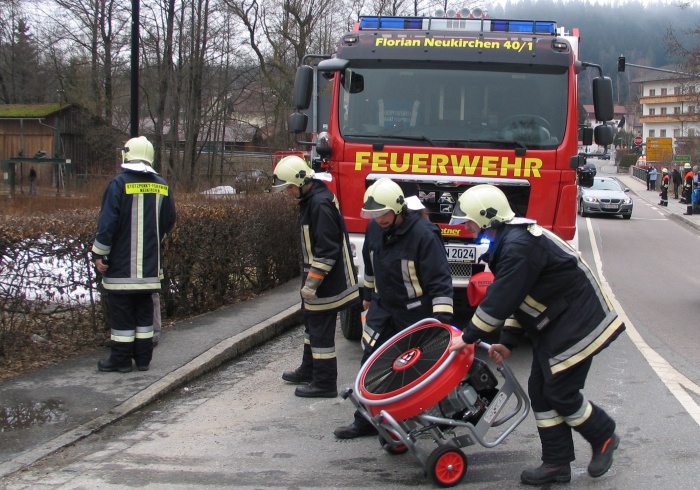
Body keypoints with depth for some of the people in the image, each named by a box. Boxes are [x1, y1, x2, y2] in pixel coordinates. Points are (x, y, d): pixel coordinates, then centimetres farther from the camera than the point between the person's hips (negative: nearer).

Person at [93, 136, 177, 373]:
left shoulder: (119, 184, -11)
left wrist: (99, 255, -7)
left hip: (122, 265, -5)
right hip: (150, 266, 5)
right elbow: (169, 222, 13)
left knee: (121, 312, 2)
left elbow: (107, 222, -14)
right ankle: (143, 358, 16)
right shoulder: (161, 186, 5)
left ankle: (121, 360, 6)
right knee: (144, 311, 12)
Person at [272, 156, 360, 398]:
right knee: (312, 323, 22)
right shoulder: (310, 199, 10)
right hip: (316, 278, 11)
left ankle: (325, 383, 4)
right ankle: (309, 371, 36)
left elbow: (327, 249, -25)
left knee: (321, 330, -4)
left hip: (326, 282, -11)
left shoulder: (321, 203, -22)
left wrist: (312, 283, -23)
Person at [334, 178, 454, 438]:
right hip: (383, 307, 6)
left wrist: (442, 318, -29)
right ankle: (366, 420, 11)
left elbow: (440, 279, -23)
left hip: (415, 312, -6)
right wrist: (368, 295, 25)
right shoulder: (374, 228, -2)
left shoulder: (423, 234, -24)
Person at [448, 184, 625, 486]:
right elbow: (517, 297, 15)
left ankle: (604, 438, 19)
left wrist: (468, 337, -16)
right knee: (540, 391, 8)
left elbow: (501, 299, -26)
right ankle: (557, 463, 15)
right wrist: (508, 342, 11)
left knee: (561, 392, -5)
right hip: (552, 326, 10)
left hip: (577, 323, -10)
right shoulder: (507, 242, 9)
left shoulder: (519, 246, -25)